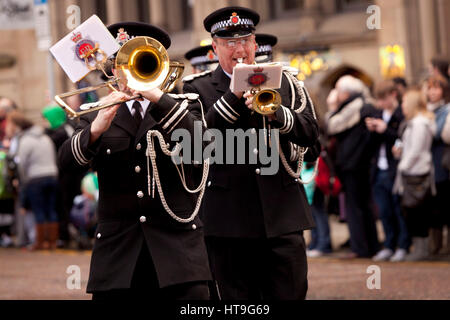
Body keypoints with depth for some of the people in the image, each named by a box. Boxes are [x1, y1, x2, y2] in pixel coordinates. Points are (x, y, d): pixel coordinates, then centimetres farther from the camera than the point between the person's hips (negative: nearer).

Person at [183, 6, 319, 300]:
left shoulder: (285, 83, 13)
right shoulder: (198, 89, 6)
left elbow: (311, 133, 2)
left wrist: (274, 112, -14)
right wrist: (235, 95, -13)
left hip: (282, 213, 2)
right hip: (230, 218, -1)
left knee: (290, 294, -2)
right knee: (238, 299, 2)